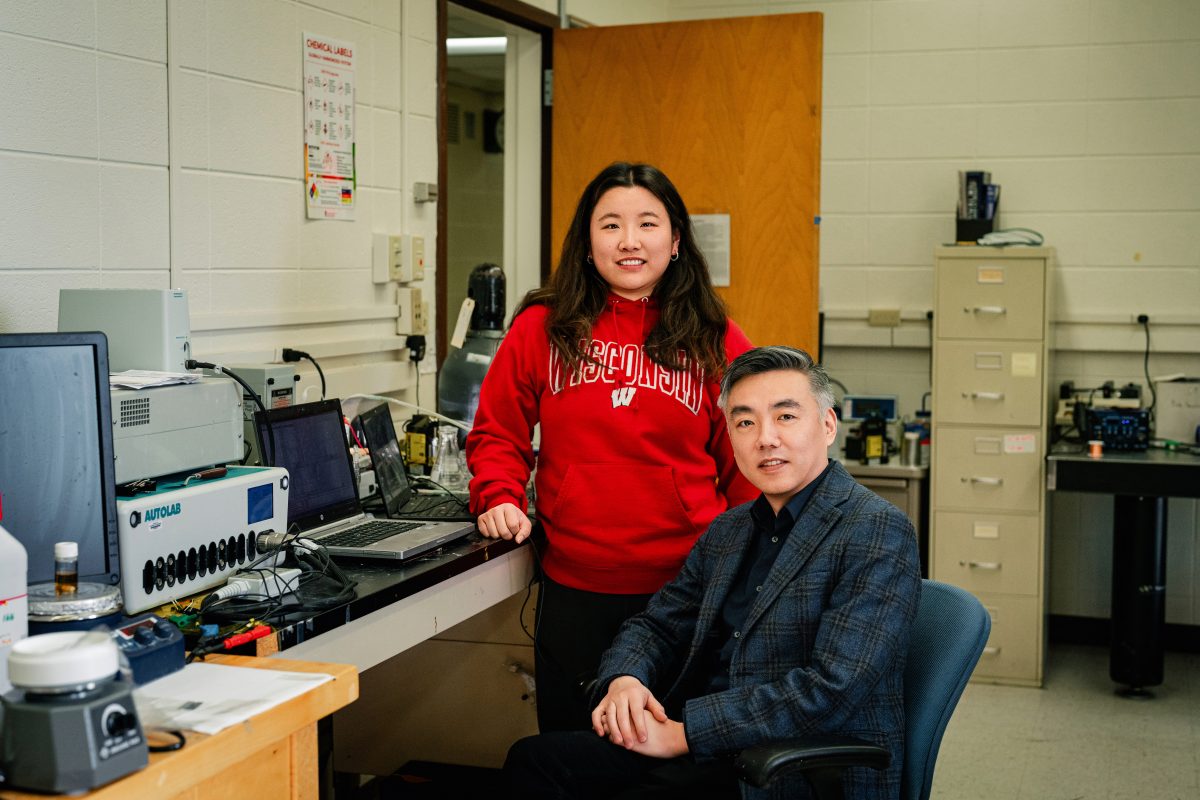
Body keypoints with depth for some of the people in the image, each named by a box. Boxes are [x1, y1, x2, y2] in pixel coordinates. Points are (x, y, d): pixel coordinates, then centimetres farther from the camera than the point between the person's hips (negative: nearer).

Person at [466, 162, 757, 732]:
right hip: (573, 589, 1)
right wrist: (500, 498, -7)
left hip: (689, 586, 0)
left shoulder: (716, 342, 2)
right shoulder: (542, 328, 2)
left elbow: (746, 468, 6)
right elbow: (497, 433, 11)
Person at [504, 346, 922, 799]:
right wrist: (623, 679, -5)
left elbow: (832, 690, -20)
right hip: (715, 751, 7)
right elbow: (655, 624, 19)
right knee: (533, 759, -14)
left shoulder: (877, 532, -10)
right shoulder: (727, 531, 15)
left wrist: (683, 732, -19)